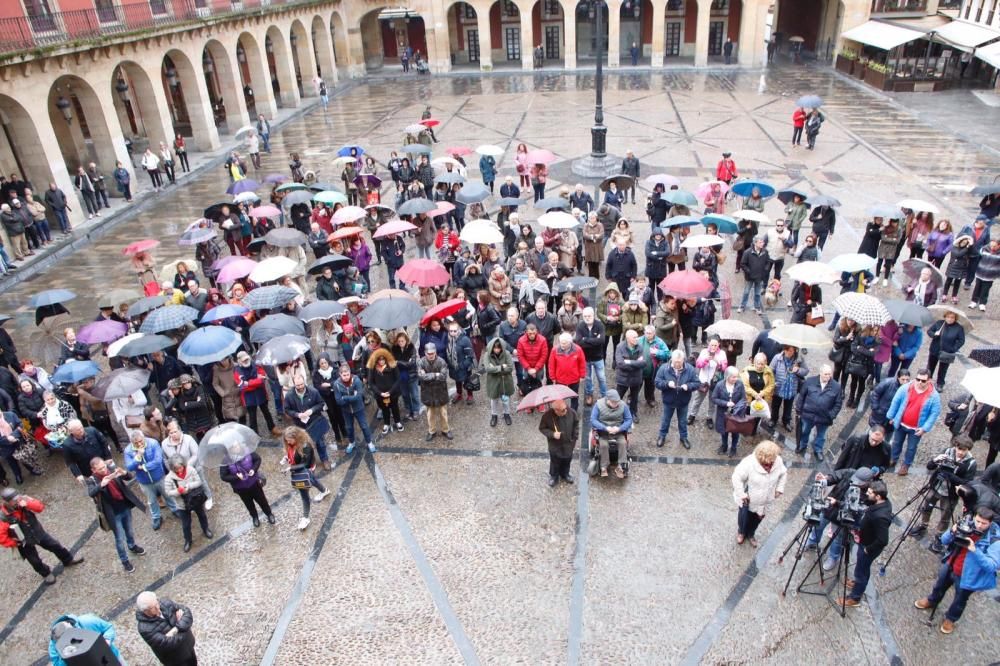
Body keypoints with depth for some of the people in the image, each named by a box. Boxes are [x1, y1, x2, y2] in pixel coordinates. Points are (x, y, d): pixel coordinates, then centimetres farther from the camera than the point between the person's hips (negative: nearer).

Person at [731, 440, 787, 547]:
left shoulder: (778, 461, -19)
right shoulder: (749, 463, -35)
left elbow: (783, 473, 3)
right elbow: (737, 477, -27)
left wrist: (779, 489, 0)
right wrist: (742, 494, -24)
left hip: (765, 501, 4)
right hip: (748, 500, -4)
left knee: (757, 519, 26)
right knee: (744, 517, 22)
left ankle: (751, 534, 56)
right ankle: (741, 532, 54)